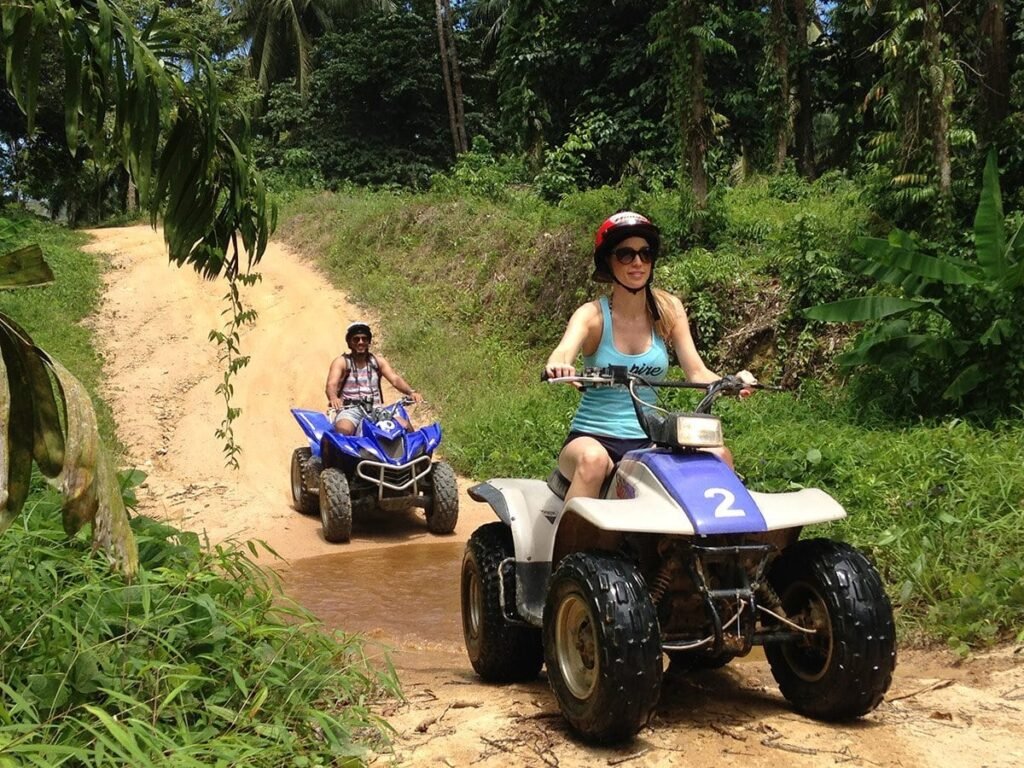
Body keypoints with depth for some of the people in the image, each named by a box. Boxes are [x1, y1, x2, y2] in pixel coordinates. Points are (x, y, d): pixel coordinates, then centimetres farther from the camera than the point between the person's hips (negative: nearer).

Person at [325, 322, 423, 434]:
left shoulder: (378, 361, 14)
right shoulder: (341, 362, 4)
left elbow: (395, 379, 0)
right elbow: (331, 384, -12)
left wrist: (411, 392, -21)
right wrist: (333, 398, -37)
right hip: (350, 409, -3)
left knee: (405, 426, -19)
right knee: (343, 429, -37)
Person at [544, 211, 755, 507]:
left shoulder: (669, 309, 5)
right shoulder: (592, 315, -5)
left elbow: (698, 373, -1)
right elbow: (562, 353, -25)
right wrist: (558, 367, -50)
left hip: (650, 439, 4)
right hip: (594, 436, -3)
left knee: (719, 456, -20)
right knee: (593, 459, -37)